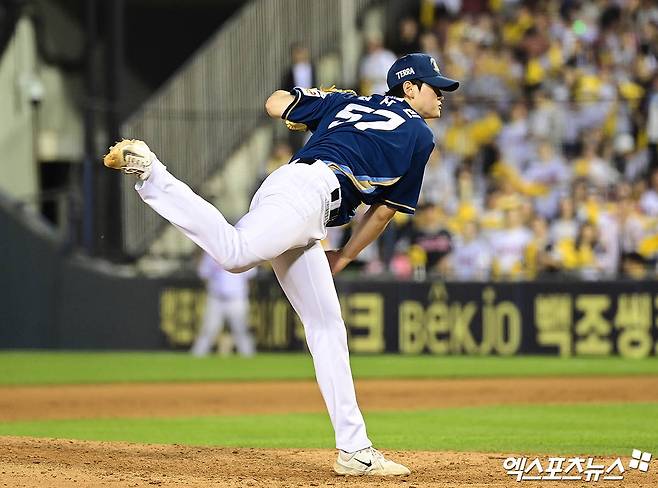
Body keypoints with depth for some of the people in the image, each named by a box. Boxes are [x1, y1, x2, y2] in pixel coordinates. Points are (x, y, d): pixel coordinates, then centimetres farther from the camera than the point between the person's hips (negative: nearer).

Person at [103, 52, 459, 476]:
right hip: (310, 191, -8)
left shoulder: (346, 102, 32)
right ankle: (147, 168, -34)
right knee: (234, 252, -33)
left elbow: (276, 104, 27)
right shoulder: (419, 135, 16)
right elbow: (386, 209, 14)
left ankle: (354, 449, 7)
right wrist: (345, 256, 25)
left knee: (327, 326, 8)